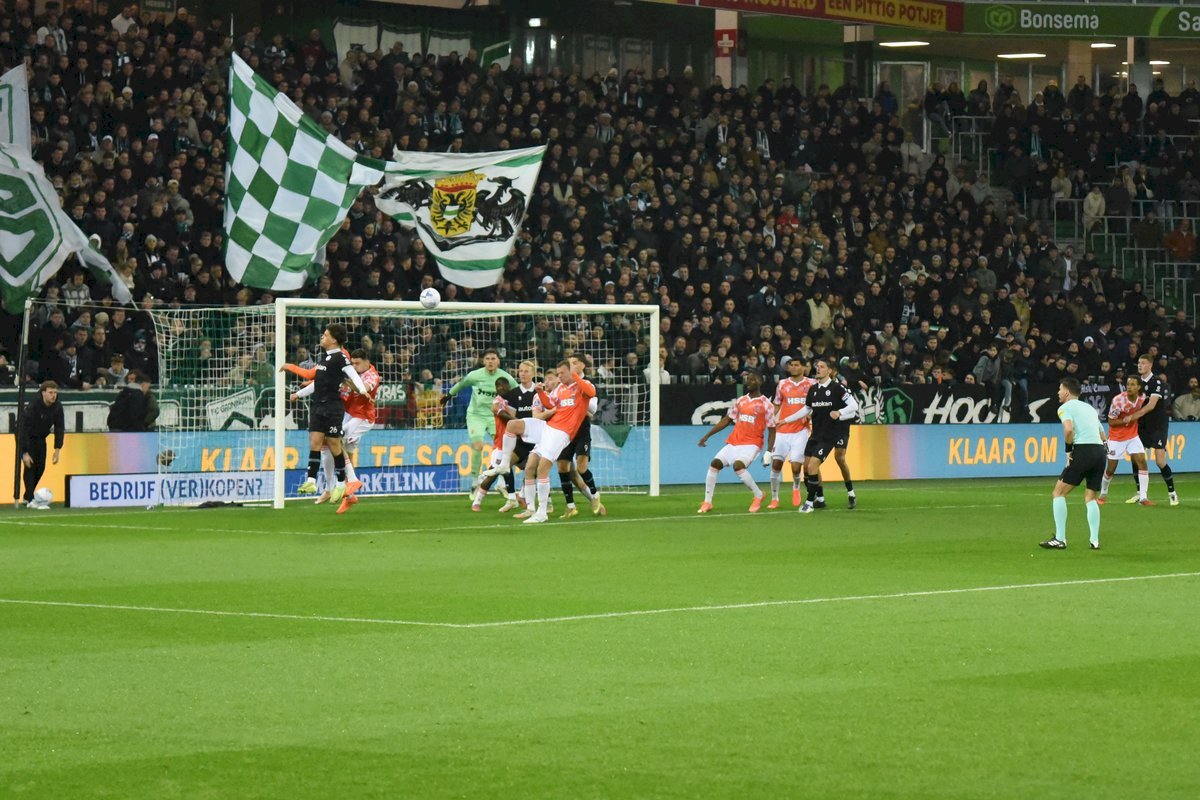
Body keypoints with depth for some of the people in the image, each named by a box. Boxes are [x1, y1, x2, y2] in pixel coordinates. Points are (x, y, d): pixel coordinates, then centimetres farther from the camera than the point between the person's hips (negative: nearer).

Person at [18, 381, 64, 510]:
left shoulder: (57, 406, -14)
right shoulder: (33, 406, -32)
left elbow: (59, 427, -8)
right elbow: (24, 428, -31)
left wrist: (57, 450, -14)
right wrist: (25, 453, -32)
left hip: (40, 438, 6)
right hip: (25, 437, -6)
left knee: (40, 467, 4)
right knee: (30, 465, -17)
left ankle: (27, 496, 21)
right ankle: (31, 500, -20)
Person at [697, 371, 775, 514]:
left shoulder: (766, 404, -4)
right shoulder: (740, 401, 12)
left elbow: (771, 430, -3)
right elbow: (726, 420, 17)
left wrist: (769, 451, -12)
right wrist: (707, 436, 13)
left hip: (751, 443, -6)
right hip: (734, 441, 6)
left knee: (738, 465, -28)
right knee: (715, 464, -5)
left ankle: (758, 495, -7)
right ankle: (707, 502, 4)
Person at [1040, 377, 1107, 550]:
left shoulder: (1065, 408, 4)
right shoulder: (1089, 408, 27)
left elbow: (1069, 429, -16)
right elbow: (1102, 435, 25)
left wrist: (1069, 449, -3)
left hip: (1083, 450, -7)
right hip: (1101, 451, 7)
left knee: (1059, 492, 3)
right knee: (1090, 497, 15)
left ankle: (1060, 539, -3)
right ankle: (1094, 540, 2)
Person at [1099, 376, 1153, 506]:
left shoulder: (1142, 398, -6)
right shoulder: (1118, 400, -22)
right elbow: (1111, 422, -16)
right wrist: (1126, 420, -26)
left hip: (1133, 436, 4)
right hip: (1116, 438, -4)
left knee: (1142, 462, -13)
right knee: (1111, 469, 3)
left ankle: (1143, 497, -10)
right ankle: (1103, 494, 30)